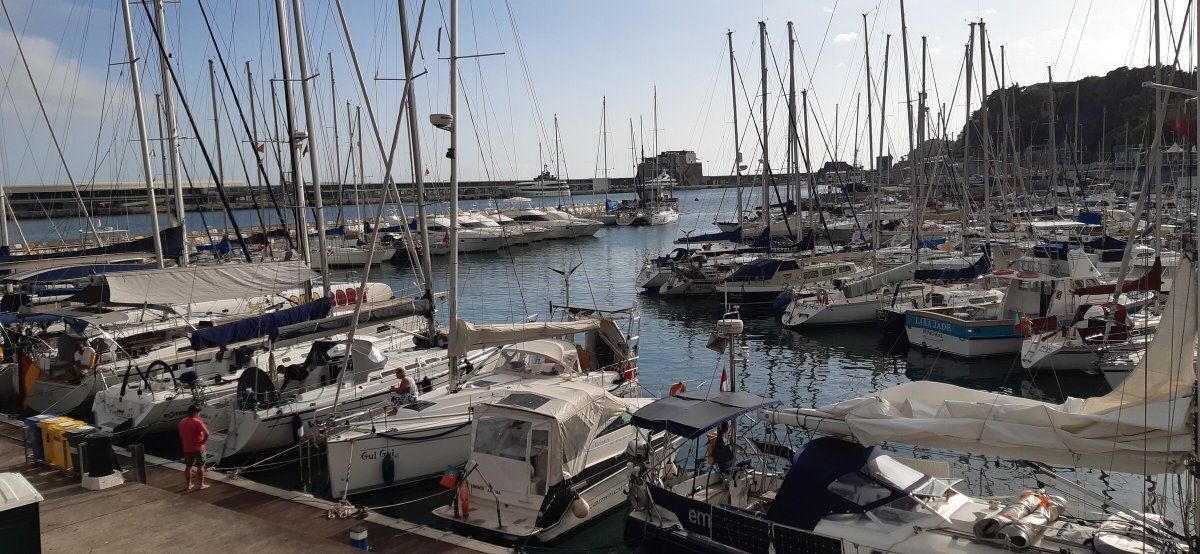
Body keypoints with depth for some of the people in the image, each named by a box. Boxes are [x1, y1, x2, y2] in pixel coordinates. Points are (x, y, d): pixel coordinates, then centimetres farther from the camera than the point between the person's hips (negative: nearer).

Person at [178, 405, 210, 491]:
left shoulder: (182, 423, 3)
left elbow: (181, 436, 13)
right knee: (200, 466, 6)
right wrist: (203, 441, -13)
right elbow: (206, 433, -28)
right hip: (198, 448, -5)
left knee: (188, 466, 15)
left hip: (187, 449, 6)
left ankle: (189, 485, 22)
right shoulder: (198, 422, -17)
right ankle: (201, 485, 13)